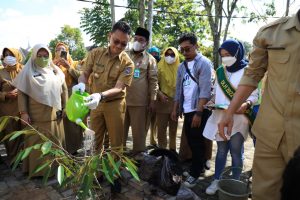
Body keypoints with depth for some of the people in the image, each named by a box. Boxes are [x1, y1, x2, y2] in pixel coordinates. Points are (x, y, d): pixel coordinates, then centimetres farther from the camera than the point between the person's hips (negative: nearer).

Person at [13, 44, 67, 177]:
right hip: (36, 115, -3)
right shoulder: (28, 71, -1)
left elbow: (64, 90, 11)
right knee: (37, 143, 6)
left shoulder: (56, 71, 7)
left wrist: (65, 107, 7)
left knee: (55, 142, 12)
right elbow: (21, 93, -4)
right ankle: (37, 169, 19)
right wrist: (23, 112, -11)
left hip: (54, 114, 3)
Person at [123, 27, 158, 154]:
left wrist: (152, 100, -4)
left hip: (140, 101, -2)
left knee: (138, 130, 7)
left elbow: (153, 81, 0)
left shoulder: (149, 59, 2)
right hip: (122, 99, 3)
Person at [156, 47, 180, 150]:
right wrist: (160, 94, -19)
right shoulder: (160, 67, -1)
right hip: (163, 101, -3)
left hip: (175, 102, 3)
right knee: (161, 127, -1)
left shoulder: (179, 68, 6)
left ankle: (172, 149, 24)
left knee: (173, 128, 12)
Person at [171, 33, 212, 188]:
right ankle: (199, 165, 32)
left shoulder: (204, 63, -8)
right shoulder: (182, 66, 12)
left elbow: (205, 90, -16)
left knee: (197, 142, 2)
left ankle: (194, 174, 16)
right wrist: (175, 109, 11)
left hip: (198, 110, -7)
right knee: (190, 141, 14)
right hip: (186, 110, 7)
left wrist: (198, 112, -21)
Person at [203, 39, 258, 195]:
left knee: (236, 152, 4)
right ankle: (216, 181, 22)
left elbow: (254, 95, -6)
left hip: (238, 118, -4)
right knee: (221, 150, 13)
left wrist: (246, 104, -25)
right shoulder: (220, 71, 11)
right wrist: (212, 101, -1)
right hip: (220, 116, 5)